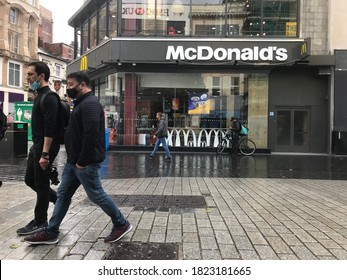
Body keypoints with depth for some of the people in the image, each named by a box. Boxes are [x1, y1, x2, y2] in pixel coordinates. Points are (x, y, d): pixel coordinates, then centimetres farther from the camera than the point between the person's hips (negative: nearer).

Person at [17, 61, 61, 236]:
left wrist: (45, 153, -26)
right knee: (30, 180, 16)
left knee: (41, 183, 0)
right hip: (36, 145, 10)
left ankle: (40, 222, 13)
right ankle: (58, 199, 29)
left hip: (45, 146, -10)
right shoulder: (40, 96, 15)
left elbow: (49, 128, -23)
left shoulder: (49, 97, -16)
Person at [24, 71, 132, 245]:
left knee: (96, 195, 0)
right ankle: (50, 233, 23)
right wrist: (73, 159, 16)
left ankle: (122, 225, 17)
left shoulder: (90, 104, -18)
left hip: (85, 163, -10)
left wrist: (82, 162, -22)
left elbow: (91, 136, -27)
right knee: (63, 195, 13)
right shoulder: (81, 103, 17)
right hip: (73, 161, 10)